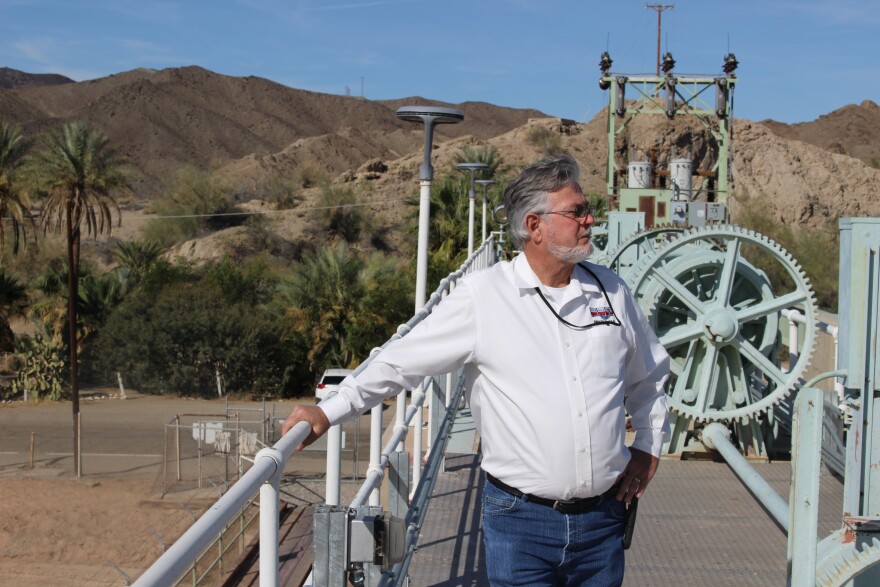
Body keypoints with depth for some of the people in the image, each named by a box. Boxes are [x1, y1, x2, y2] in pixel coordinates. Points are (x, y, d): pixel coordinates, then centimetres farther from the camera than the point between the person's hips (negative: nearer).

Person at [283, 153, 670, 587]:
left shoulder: (611, 291, 6)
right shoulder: (483, 296, -7)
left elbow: (649, 377, 22)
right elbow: (402, 361, -1)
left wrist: (648, 446, 15)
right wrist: (330, 411, -2)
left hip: (602, 518, 4)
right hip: (522, 519, -4)